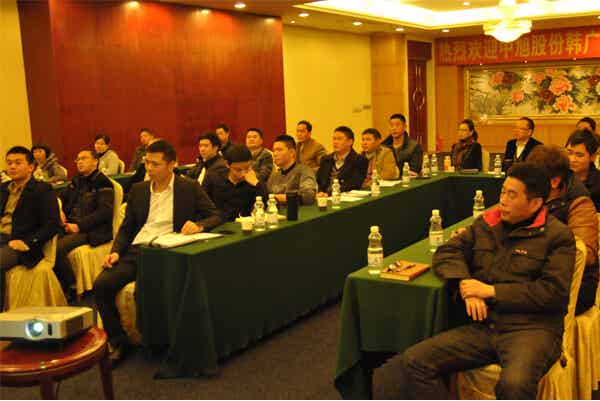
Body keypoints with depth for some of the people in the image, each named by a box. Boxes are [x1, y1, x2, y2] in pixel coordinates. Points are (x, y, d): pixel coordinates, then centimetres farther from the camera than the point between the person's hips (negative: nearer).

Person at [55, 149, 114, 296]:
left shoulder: (103, 183, -4)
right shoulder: (76, 181, 20)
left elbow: (104, 212, -14)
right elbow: (61, 197, 31)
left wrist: (79, 226, -18)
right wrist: (59, 211, 7)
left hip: (92, 230, -7)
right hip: (69, 226, 7)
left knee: (58, 247, -29)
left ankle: (69, 287, -9)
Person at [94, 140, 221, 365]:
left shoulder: (190, 188, 6)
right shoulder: (138, 190, 18)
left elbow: (216, 217, 3)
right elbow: (126, 227, 20)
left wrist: (199, 225, -19)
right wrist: (116, 251, 2)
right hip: (135, 251, 5)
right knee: (101, 285, -18)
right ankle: (118, 342, -1)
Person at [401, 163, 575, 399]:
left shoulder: (558, 236, 2)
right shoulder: (486, 224, 17)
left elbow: (554, 293, -7)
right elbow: (446, 253, 17)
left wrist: (493, 291, -9)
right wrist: (465, 285, -4)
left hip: (531, 328, -4)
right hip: (483, 327, 5)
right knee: (414, 362, -17)